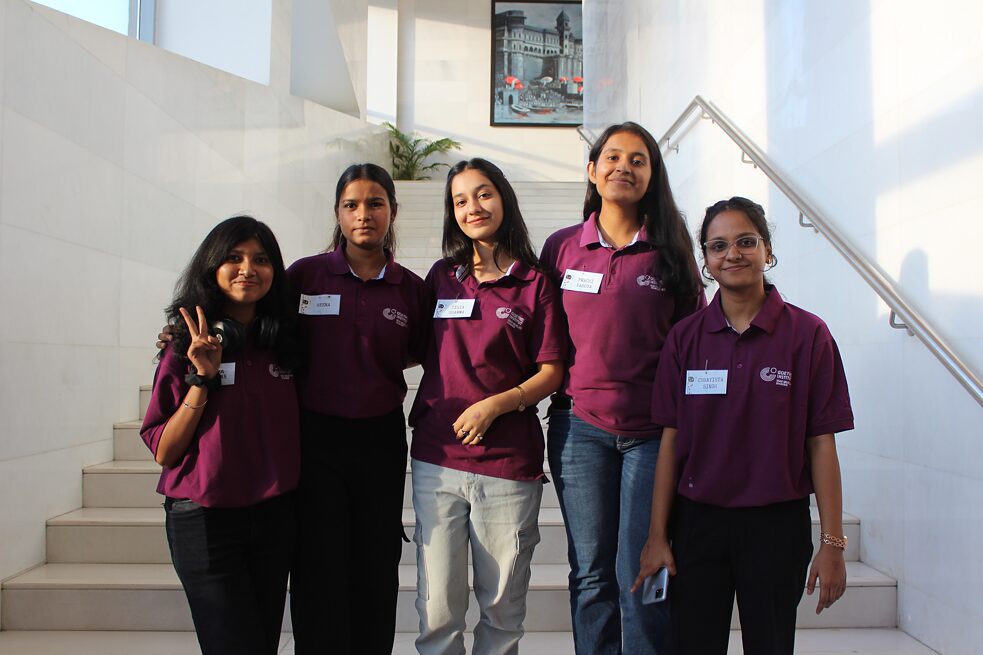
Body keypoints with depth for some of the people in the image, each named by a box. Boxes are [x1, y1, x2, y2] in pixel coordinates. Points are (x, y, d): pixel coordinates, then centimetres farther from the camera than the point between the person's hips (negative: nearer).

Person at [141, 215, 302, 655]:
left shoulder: (285, 343, 2)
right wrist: (202, 378, -18)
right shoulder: (187, 347, -7)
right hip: (205, 519, -3)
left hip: (275, 516, 4)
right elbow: (163, 452, -9)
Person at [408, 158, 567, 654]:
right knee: (437, 611, 5)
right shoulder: (442, 277, 11)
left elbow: (552, 371, -2)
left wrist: (496, 404, -13)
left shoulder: (535, 283, 2)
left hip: (509, 464, -2)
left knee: (502, 609, 10)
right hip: (436, 460, 2)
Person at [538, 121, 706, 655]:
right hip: (580, 427, 1)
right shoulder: (562, 247, 6)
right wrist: (551, 389, 3)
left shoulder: (669, 250, 3)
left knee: (641, 575, 1)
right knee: (591, 573, 8)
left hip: (652, 430, -1)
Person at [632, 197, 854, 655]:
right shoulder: (686, 337, 0)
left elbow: (820, 443, -4)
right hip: (697, 522, 2)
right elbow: (670, 440, 1)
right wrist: (657, 534, 0)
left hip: (777, 523, -1)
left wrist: (832, 543, -4)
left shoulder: (807, 334, -5)